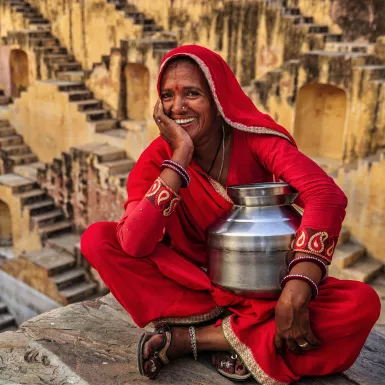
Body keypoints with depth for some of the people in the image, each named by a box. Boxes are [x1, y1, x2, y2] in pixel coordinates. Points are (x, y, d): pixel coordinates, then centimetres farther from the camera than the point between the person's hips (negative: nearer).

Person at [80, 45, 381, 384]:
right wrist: (180, 156, -29)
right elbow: (133, 246, -26)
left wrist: (295, 296, -39)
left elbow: (327, 196, -29)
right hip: (192, 285, 1)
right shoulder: (158, 158, -11)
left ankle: (189, 338, -19)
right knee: (98, 239, -18)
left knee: (362, 304, -25)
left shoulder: (253, 137, -14)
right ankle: (241, 335, -19)